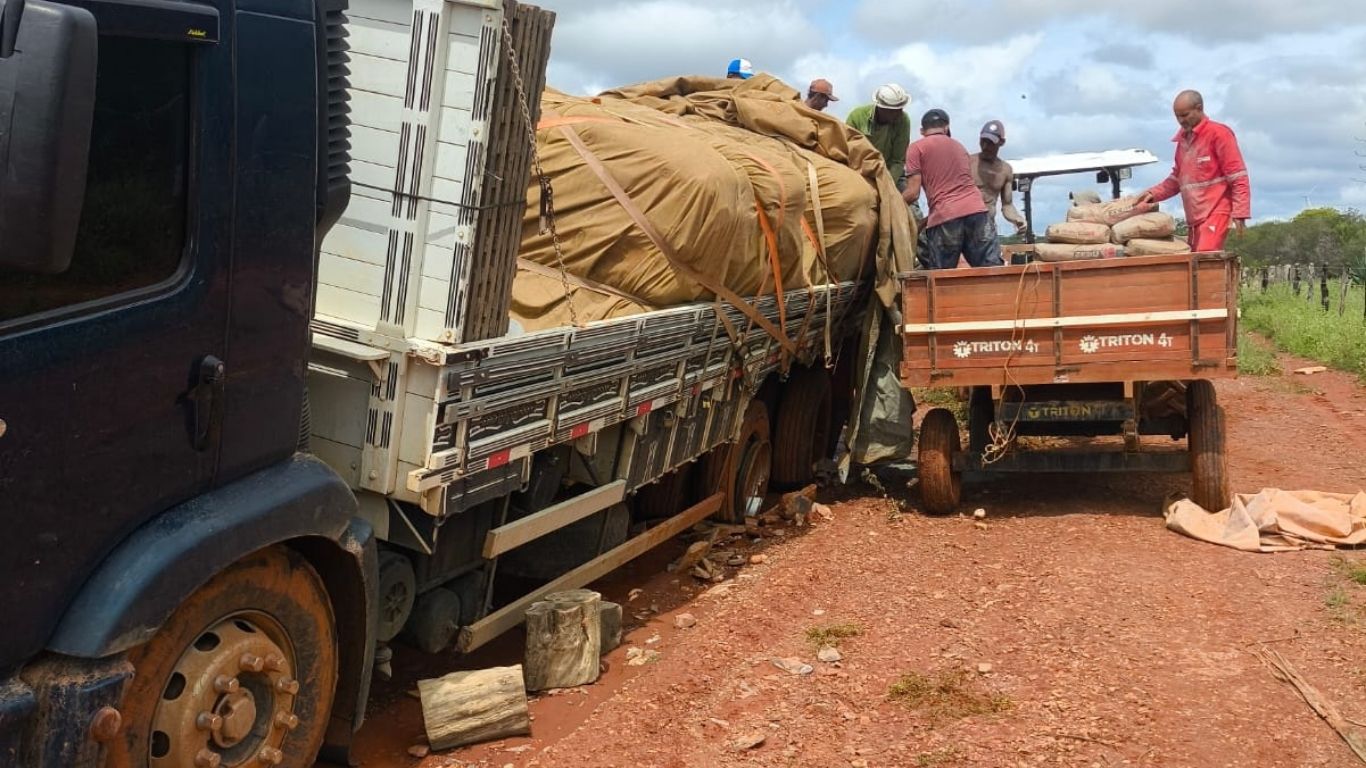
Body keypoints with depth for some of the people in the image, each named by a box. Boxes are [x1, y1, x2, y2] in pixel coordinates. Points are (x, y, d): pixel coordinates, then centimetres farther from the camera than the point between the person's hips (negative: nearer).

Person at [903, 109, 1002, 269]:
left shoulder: (916, 148, 9)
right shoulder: (959, 147, 27)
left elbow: (913, 194, 0)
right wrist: (924, 221, 33)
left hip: (944, 219, -4)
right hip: (977, 211, 4)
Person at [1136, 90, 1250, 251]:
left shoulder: (1218, 133, -5)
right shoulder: (1183, 139, 18)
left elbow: (1237, 177, -9)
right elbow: (1177, 178, 24)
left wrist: (1239, 212, -16)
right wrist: (1154, 194, 6)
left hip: (1215, 213, -7)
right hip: (1195, 216, 7)